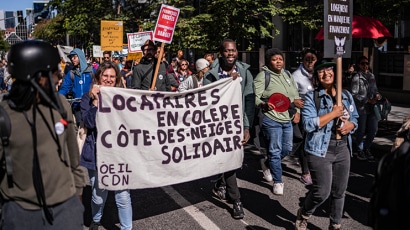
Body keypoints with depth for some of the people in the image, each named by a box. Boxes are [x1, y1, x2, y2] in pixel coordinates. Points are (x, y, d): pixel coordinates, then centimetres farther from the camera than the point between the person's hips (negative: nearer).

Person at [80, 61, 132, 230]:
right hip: (97, 153, 0)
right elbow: (89, 123, -13)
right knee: (98, 195, 13)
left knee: (123, 196, -1)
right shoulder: (88, 98, 2)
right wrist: (95, 100, -18)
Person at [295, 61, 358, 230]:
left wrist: (350, 125, -7)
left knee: (339, 191, 13)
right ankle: (303, 215, 24)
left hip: (343, 149, 6)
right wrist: (333, 113, -19)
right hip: (320, 150, -5)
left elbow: (355, 118, 16)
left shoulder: (346, 95, 8)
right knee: (322, 192, -5)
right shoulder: (312, 97, -8)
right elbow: (308, 124, -19)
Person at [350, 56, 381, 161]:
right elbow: (354, 94, -11)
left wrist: (377, 95, 1)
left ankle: (366, 148, 28)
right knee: (361, 130, 3)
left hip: (372, 107, 6)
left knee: (373, 130, 9)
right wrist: (368, 100, -15)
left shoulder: (372, 76, 13)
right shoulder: (356, 77, -7)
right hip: (361, 108, -6)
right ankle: (360, 150, 21)